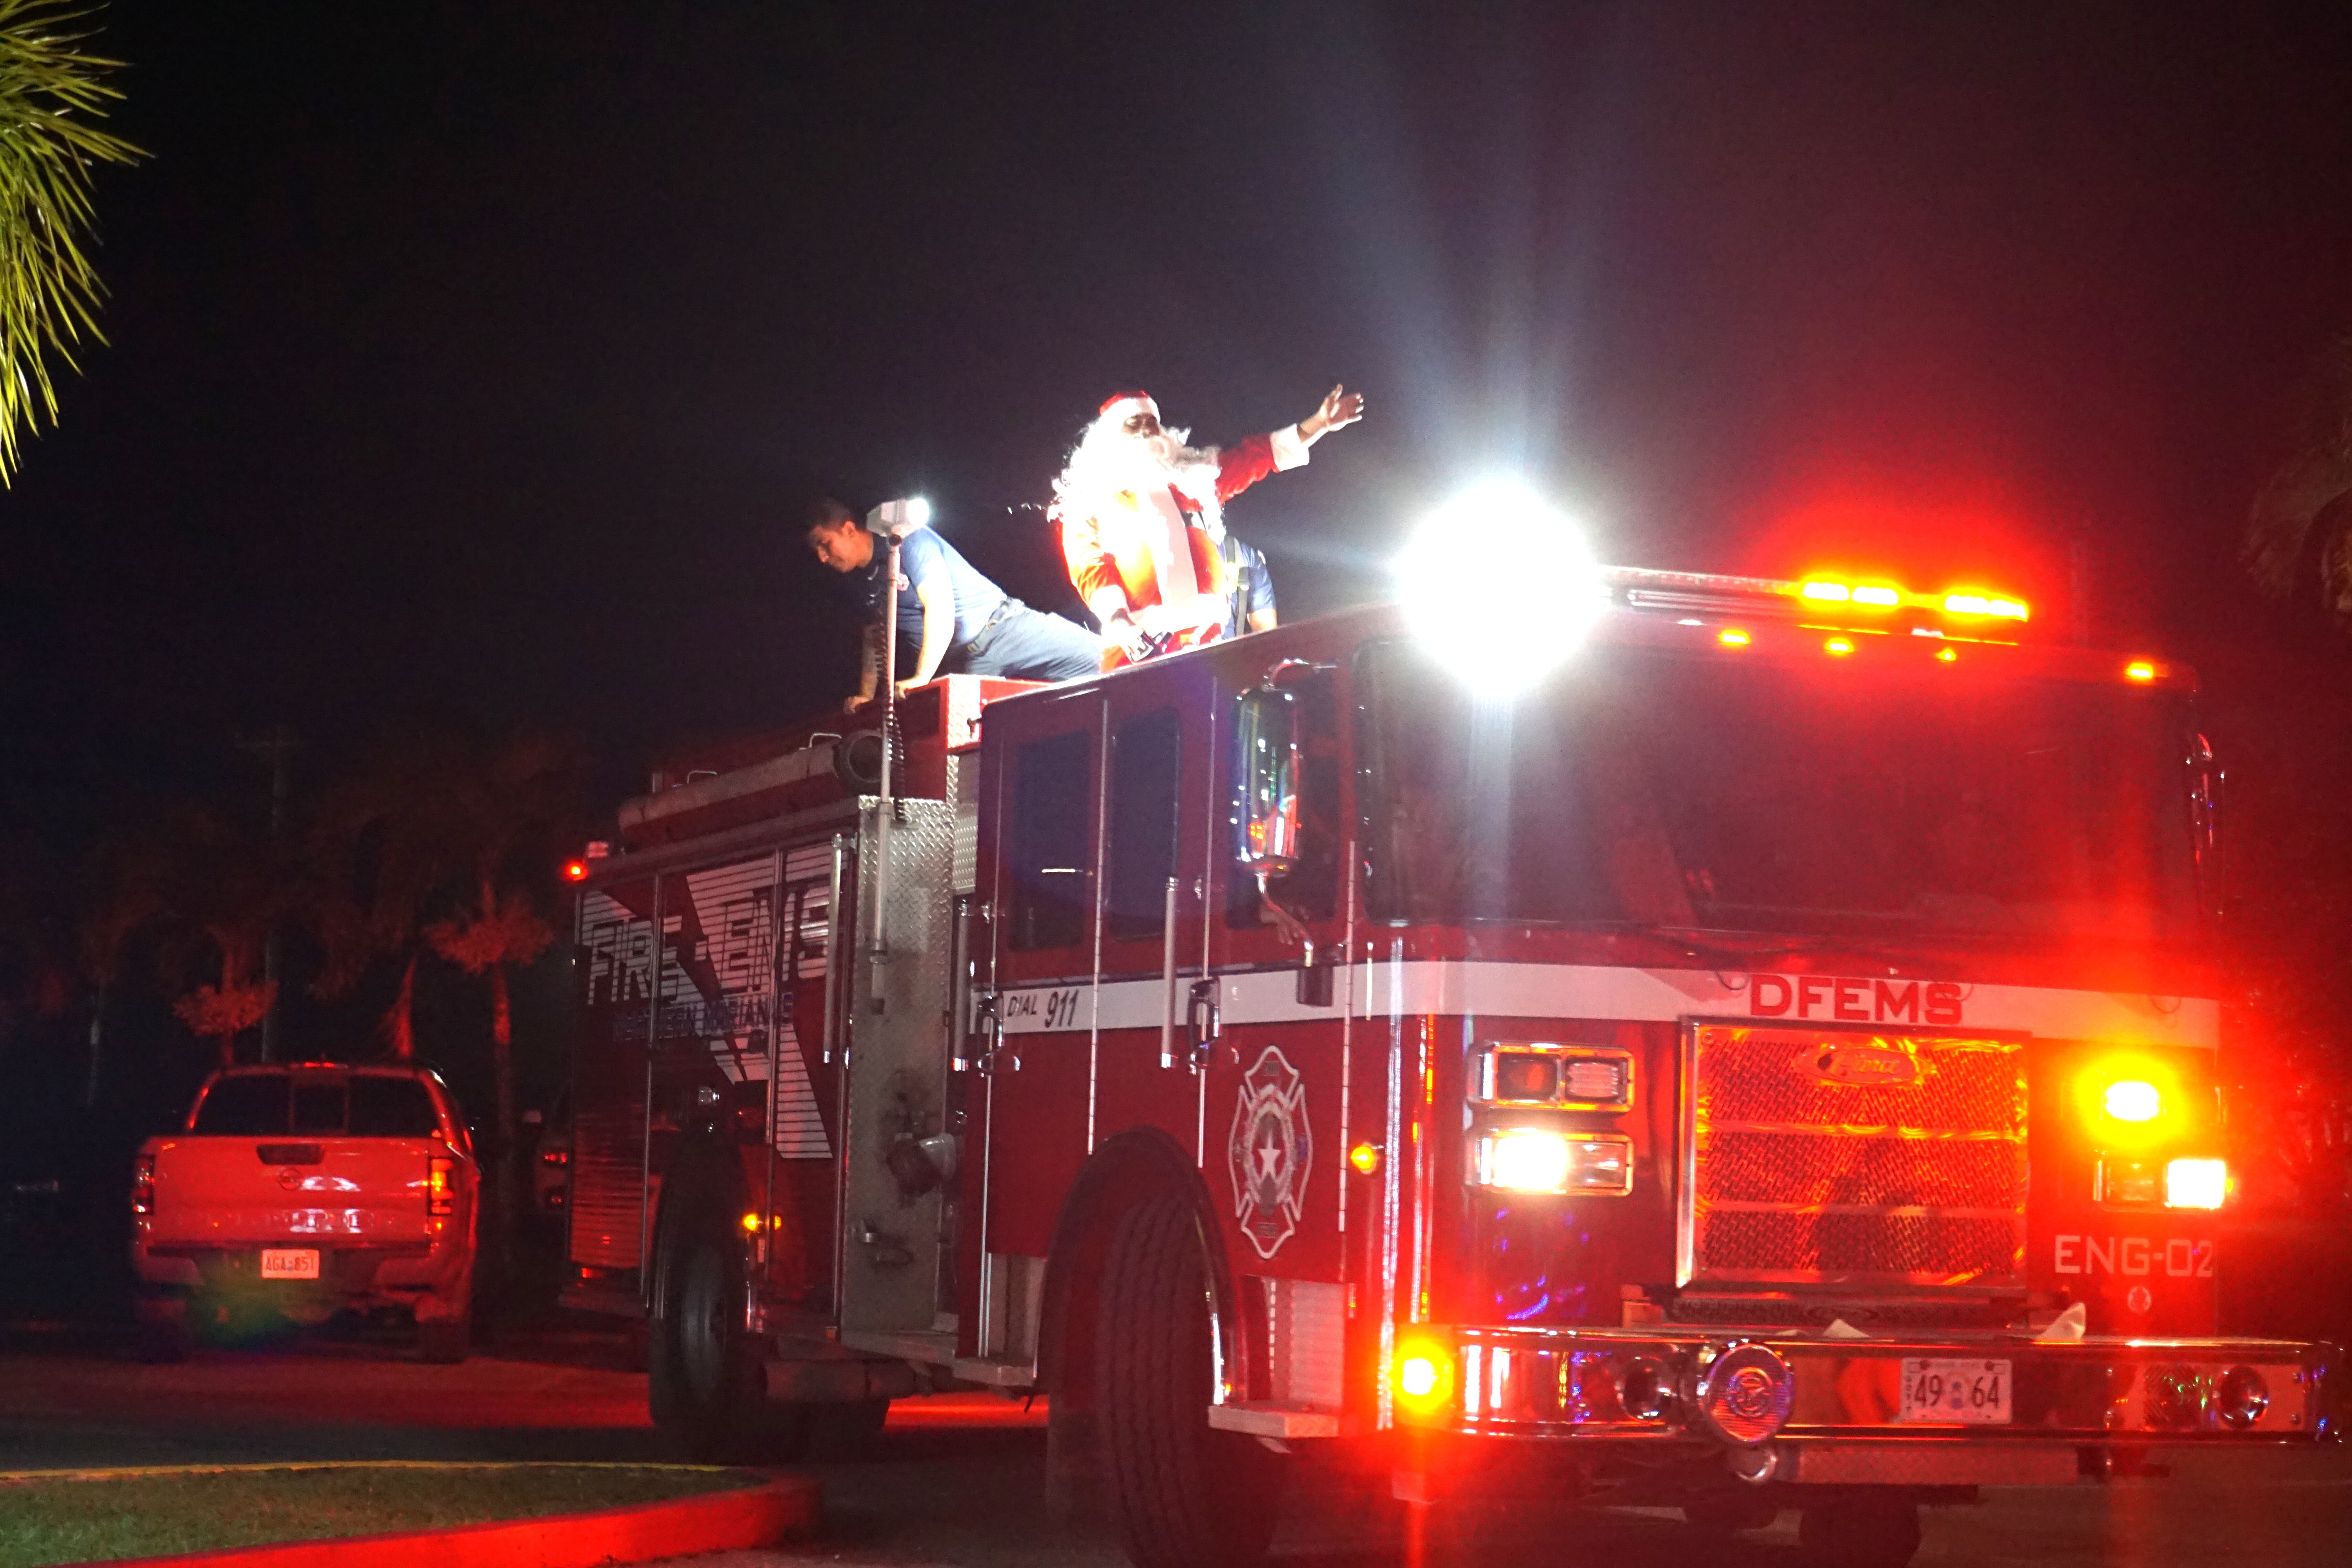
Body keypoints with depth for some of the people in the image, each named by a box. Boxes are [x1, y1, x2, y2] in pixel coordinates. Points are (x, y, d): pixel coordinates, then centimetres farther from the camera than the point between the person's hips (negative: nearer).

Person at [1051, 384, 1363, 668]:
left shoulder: (1192, 479, 25)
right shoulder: (1088, 500, 12)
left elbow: (1254, 457, 26)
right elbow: (1087, 565, -1)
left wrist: (1319, 423, 18)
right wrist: (1115, 615, -19)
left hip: (1207, 643, 3)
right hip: (1136, 647, -3)